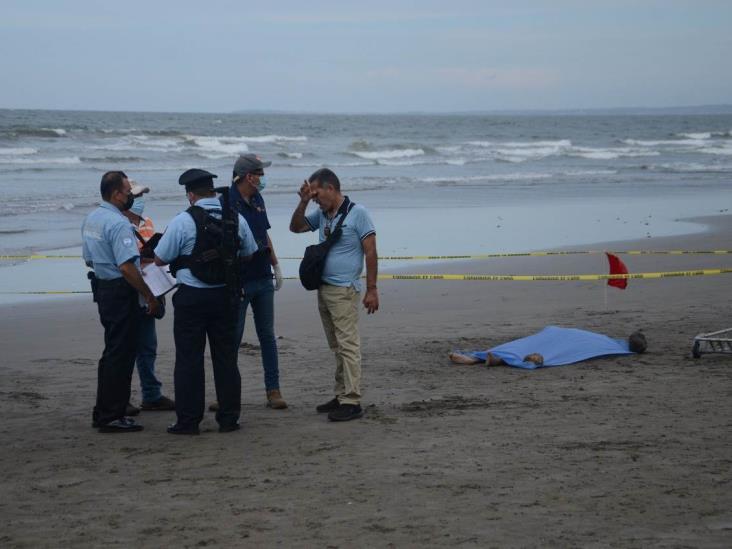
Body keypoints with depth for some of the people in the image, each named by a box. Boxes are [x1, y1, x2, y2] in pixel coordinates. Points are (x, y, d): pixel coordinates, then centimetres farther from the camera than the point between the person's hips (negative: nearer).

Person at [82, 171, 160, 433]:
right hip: (121, 292, -10)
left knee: (112, 352, 18)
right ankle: (112, 417, -1)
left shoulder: (91, 219, 11)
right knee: (121, 354, -3)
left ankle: (102, 413, 23)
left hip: (102, 289, 10)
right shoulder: (118, 224, -20)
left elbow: (88, 259, 19)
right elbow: (127, 267, -25)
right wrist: (150, 296, -19)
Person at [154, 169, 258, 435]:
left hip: (192, 297, -4)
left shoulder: (183, 221, -13)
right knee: (225, 356, 12)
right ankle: (229, 418, 15)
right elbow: (249, 253, 14)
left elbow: (160, 259, -9)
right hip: (226, 296, 4)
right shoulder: (236, 219, 1)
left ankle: (188, 420, 5)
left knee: (189, 359, 3)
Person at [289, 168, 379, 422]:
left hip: (344, 291, -8)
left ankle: (352, 401, -13)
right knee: (337, 347, 11)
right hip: (323, 289, 8)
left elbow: (371, 252, -10)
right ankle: (341, 396, 15)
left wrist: (372, 289, -13)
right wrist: (303, 202, 3)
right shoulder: (321, 215, 13)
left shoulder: (357, 213, -8)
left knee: (348, 345, -10)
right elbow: (295, 227, 19)